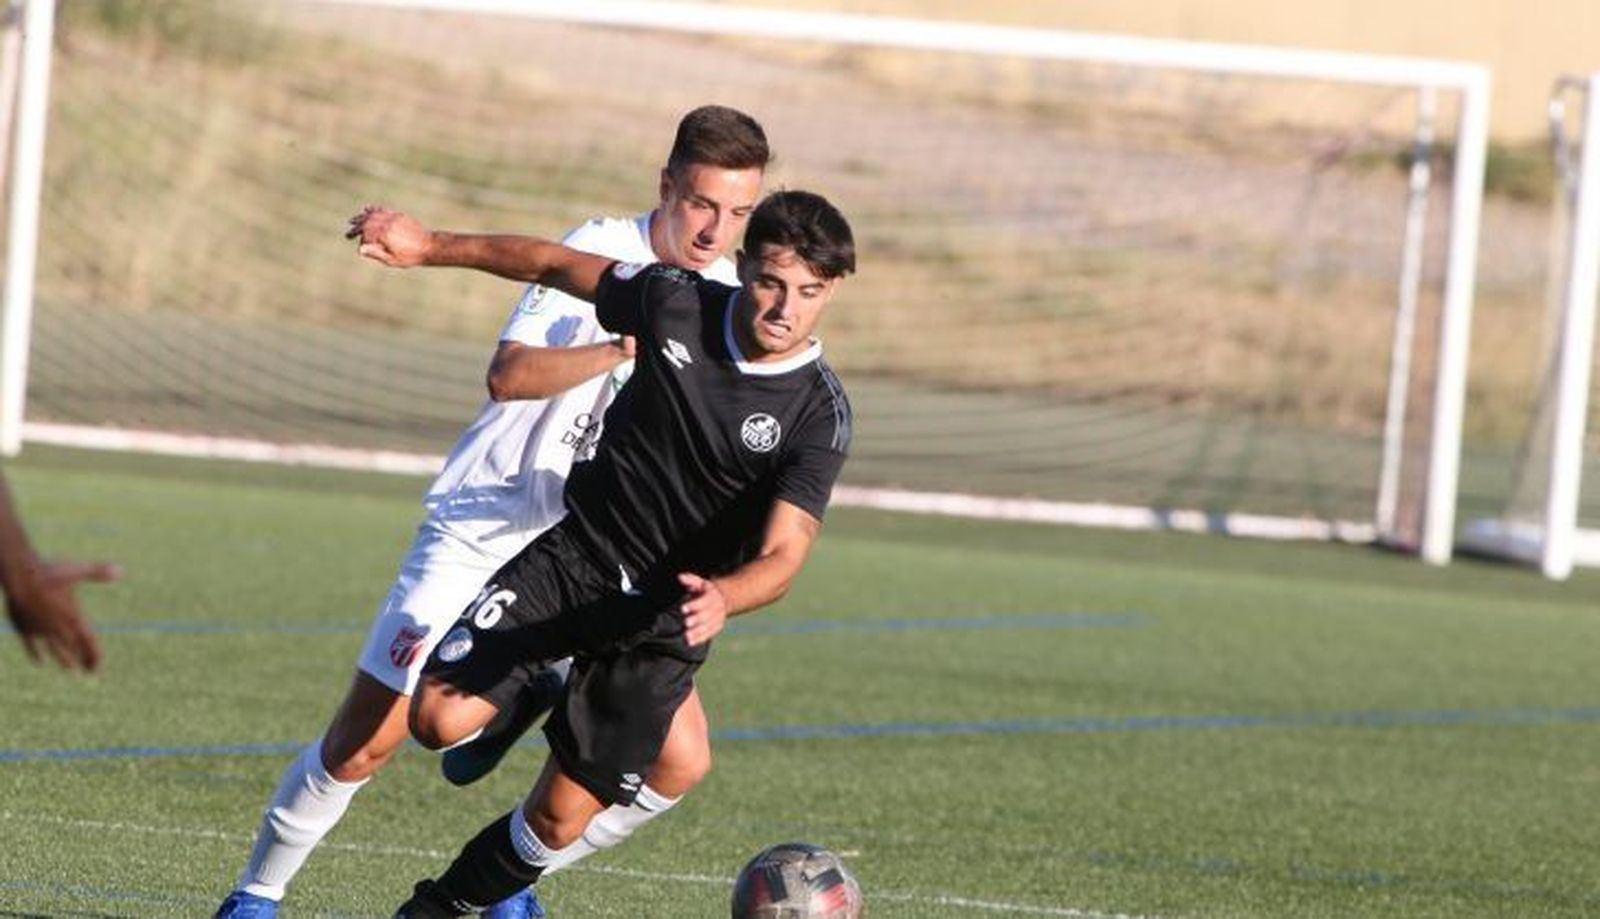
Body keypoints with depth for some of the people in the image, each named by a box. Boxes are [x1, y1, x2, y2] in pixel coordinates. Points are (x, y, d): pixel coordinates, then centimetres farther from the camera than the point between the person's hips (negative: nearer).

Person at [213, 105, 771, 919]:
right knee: (366, 741, -6)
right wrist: (624, 348, -39)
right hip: (482, 531, -5)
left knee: (680, 760, -6)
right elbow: (509, 375, -26)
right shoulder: (598, 253, -15)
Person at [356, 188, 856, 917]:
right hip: (573, 553, 2)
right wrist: (428, 246, 7)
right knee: (439, 719, -17)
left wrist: (721, 598, -48)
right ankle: (531, 697, 17)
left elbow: (783, 553, -26)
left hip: (664, 615, -2)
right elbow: (555, 263, 6)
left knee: (561, 818, 0)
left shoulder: (819, 414, -18)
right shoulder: (677, 303, -10)